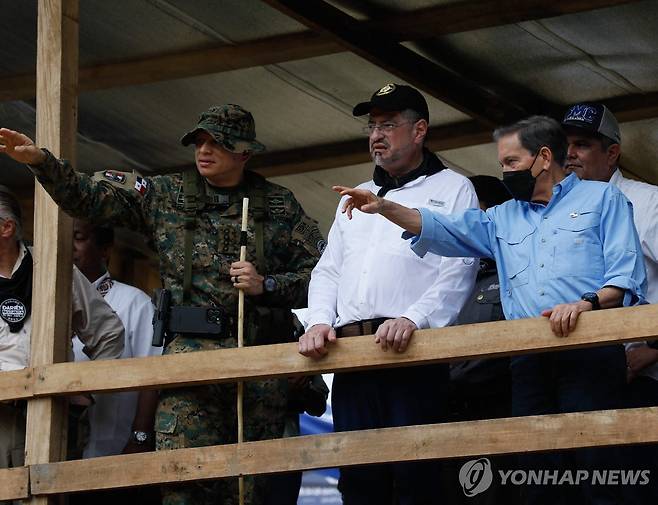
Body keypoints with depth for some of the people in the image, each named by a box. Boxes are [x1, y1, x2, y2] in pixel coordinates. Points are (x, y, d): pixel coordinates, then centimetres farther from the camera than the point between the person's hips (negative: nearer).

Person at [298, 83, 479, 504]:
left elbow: (458, 272, -5)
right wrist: (320, 321, 2)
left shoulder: (453, 189, 8)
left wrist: (413, 319, -20)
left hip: (414, 350, -5)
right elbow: (328, 271, 22)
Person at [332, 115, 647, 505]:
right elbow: (444, 229, 14)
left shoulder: (602, 199, 10)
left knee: (596, 469, -13)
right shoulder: (503, 218, 26)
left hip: (590, 353, -5)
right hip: (530, 362, 5)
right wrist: (385, 208, -1)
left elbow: (627, 277, -1)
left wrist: (586, 303, -19)